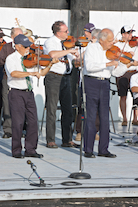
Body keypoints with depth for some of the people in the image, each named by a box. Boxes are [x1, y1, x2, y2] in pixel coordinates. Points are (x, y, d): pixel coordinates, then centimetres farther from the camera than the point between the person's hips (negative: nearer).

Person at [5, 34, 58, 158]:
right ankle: (17, 151, 5)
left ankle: (30, 149, 9)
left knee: (33, 121, 1)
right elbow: (14, 73, -25)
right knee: (18, 122, -6)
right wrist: (31, 73, -30)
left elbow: (42, 73, 14)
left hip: (29, 92, 6)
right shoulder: (11, 59, -5)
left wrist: (50, 65, -2)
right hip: (16, 93, -5)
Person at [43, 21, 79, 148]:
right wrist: (70, 50, -26)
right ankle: (50, 141, 2)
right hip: (53, 77, -7)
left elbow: (73, 60, 21)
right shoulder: (50, 42, -8)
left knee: (67, 110, 6)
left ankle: (67, 140, 12)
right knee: (52, 110, -3)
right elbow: (52, 54, -31)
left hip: (65, 78, 7)